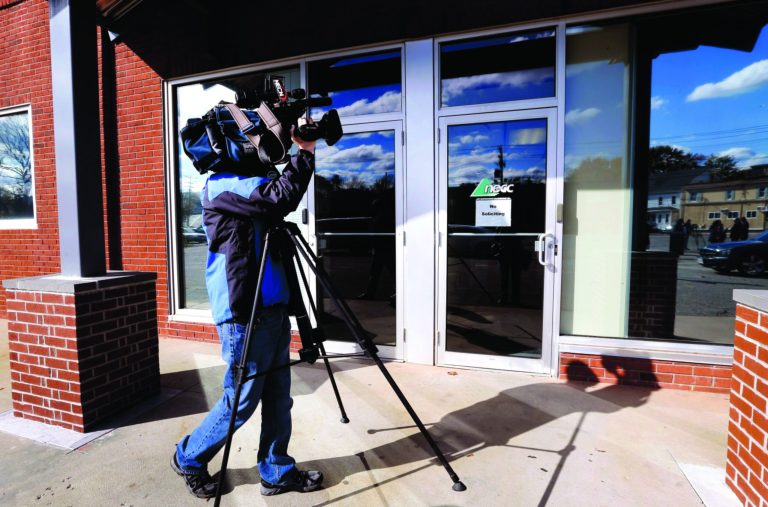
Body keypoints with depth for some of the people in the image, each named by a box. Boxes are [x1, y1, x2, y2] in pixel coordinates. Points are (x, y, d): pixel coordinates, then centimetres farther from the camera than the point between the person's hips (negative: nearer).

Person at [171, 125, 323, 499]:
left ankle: (277, 471, 29)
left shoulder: (246, 182, 16)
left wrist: (302, 152, 6)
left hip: (272, 308, 8)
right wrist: (305, 151, -15)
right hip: (244, 313, -8)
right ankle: (189, 459, 33)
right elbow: (280, 198, -25)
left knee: (278, 396, 13)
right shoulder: (221, 185, -12)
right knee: (240, 403, 7)